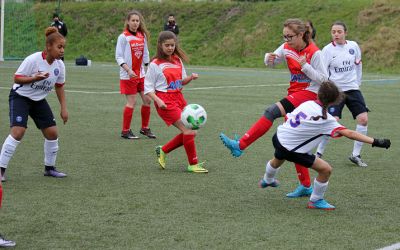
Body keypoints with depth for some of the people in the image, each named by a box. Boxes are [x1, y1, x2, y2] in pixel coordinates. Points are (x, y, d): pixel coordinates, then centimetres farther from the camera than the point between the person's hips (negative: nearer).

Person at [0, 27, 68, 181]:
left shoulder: (59, 65, -5)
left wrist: (64, 108, 7)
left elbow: (59, 86, 10)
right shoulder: (33, 59, -24)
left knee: (52, 132, 2)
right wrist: (35, 78, -34)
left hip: (39, 100, 6)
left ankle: (49, 168, 21)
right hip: (20, 97, -6)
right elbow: (17, 78, -18)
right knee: (18, 132, -21)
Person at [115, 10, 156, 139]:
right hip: (128, 75, -6)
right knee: (131, 102, -5)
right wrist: (129, 70, -23)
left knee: (147, 99, 5)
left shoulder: (142, 36, 7)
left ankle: (145, 128, 20)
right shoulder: (123, 37, -10)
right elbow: (119, 57, -12)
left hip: (141, 74, 6)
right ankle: (125, 131, 6)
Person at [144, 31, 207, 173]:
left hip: (179, 98, 7)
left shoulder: (178, 61, 11)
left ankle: (163, 151, 22)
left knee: (189, 132, 4)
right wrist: (157, 100, -18)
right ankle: (193, 164, -3)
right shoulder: (155, 64, -6)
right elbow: (148, 87, -4)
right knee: (188, 131, -15)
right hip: (165, 101, -7)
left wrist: (191, 77, -1)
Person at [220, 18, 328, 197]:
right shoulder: (287, 48, 5)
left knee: (272, 111, -27)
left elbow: (323, 79, -13)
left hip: (309, 93, -8)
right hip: (294, 93, 8)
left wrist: (305, 65, -23)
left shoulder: (314, 53, -13)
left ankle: (240, 145, -29)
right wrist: (269, 59, -7)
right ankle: (305, 186, 13)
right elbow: (271, 61, 17)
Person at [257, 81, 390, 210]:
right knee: (326, 169, -3)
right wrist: (376, 142, -33)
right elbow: (349, 133, -31)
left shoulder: (307, 104, -8)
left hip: (279, 137, 7)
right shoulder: (326, 120, -23)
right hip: (291, 150, -7)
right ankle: (316, 201, 15)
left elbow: (288, 117, 6)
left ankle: (267, 180, 70)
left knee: (278, 160, 39)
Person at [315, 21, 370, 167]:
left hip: (352, 89, 4)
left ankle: (355, 155, 5)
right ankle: (319, 153, 3)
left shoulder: (353, 46, 2)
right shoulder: (328, 50, -8)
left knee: (363, 119, -8)